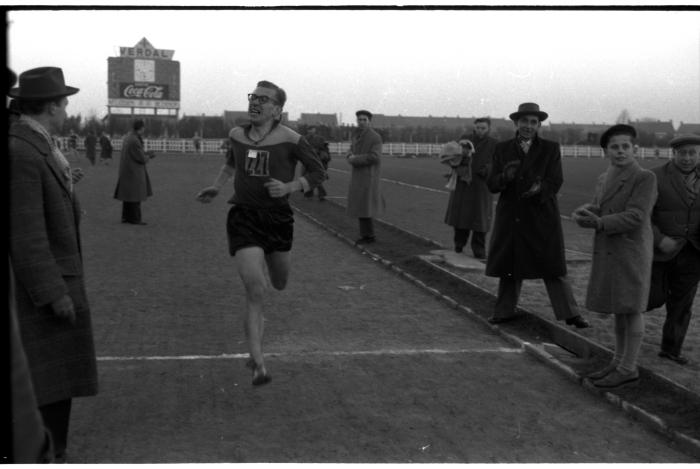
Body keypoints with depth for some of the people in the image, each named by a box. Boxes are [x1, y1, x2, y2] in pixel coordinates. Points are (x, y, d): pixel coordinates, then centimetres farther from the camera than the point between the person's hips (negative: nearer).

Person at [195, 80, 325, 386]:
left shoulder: (290, 139, -9)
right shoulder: (237, 135, 3)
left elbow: (317, 172, 0)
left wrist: (289, 187, -15)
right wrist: (217, 187, 12)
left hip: (278, 218, 0)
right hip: (243, 217, 0)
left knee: (280, 285, 21)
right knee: (255, 291, -16)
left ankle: (259, 260, 60)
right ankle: (258, 365, -13)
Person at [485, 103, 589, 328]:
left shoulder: (551, 149, 1)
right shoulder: (502, 149, 5)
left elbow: (555, 182, -8)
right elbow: (492, 184, -2)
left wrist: (540, 189, -30)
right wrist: (505, 177, -24)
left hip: (542, 218, -2)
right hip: (510, 217, 2)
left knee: (552, 268, 0)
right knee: (509, 267, 10)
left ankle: (570, 314, 7)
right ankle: (505, 311, 23)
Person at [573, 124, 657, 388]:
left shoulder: (645, 178, -11)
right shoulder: (604, 179, 13)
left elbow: (635, 217, -18)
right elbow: (597, 209, 11)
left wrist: (598, 223, -26)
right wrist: (585, 213, -12)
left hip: (631, 253, -7)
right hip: (608, 253, 7)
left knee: (631, 309, 0)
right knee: (619, 309, 14)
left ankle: (629, 368, 9)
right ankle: (619, 362, 24)